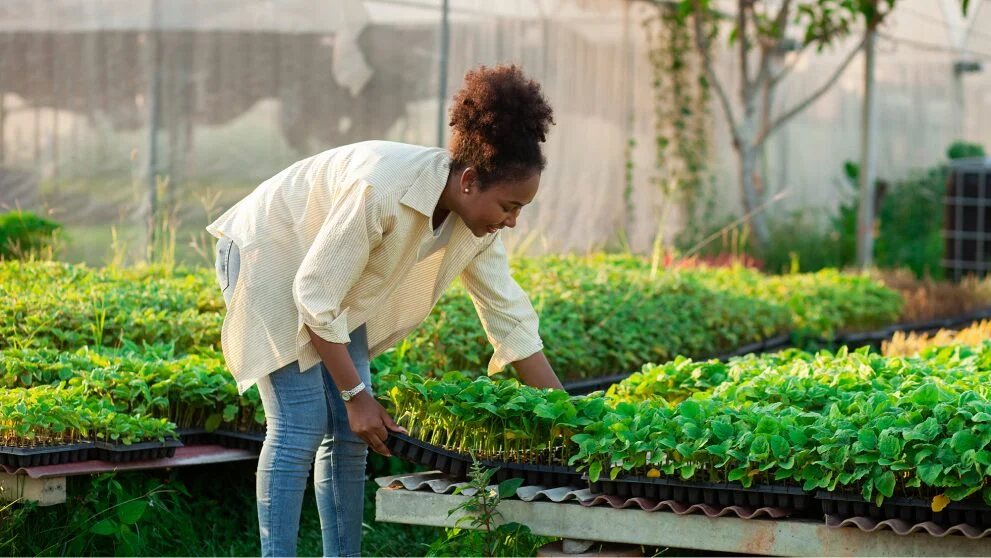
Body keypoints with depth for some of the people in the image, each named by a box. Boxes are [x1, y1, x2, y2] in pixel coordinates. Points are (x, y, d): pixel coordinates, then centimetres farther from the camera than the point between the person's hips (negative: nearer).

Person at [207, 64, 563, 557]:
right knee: (301, 424, -15)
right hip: (269, 257, -7)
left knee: (351, 433, 1)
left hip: (337, 282, 7)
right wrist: (357, 395, -23)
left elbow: (510, 318, -4)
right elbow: (314, 296, -30)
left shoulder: (475, 220, -14)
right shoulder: (383, 190, -37)